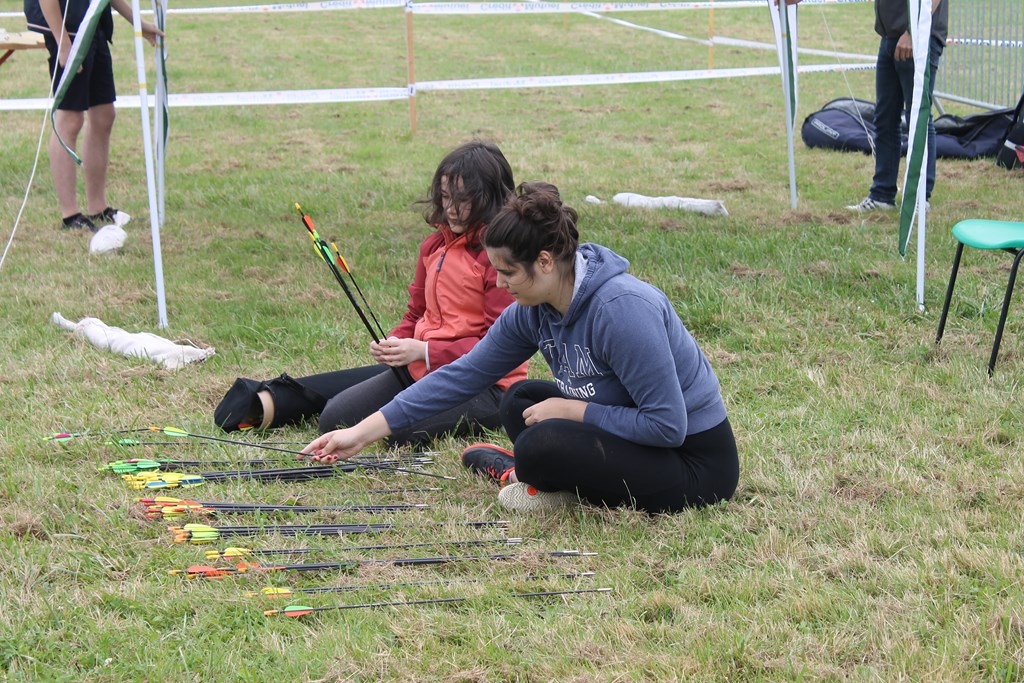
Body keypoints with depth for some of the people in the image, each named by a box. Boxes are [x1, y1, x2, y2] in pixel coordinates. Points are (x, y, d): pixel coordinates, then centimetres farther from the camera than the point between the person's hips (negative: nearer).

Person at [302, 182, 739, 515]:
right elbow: (463, 375, 5)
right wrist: (365, 432, 4)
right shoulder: (533, 313, -2)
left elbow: (667, 425, -29)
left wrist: (569, 409, -20)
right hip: (638, 433, 9)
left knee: (541, 445, -25)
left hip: (696, 462, -9)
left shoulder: (623, 309, -28)